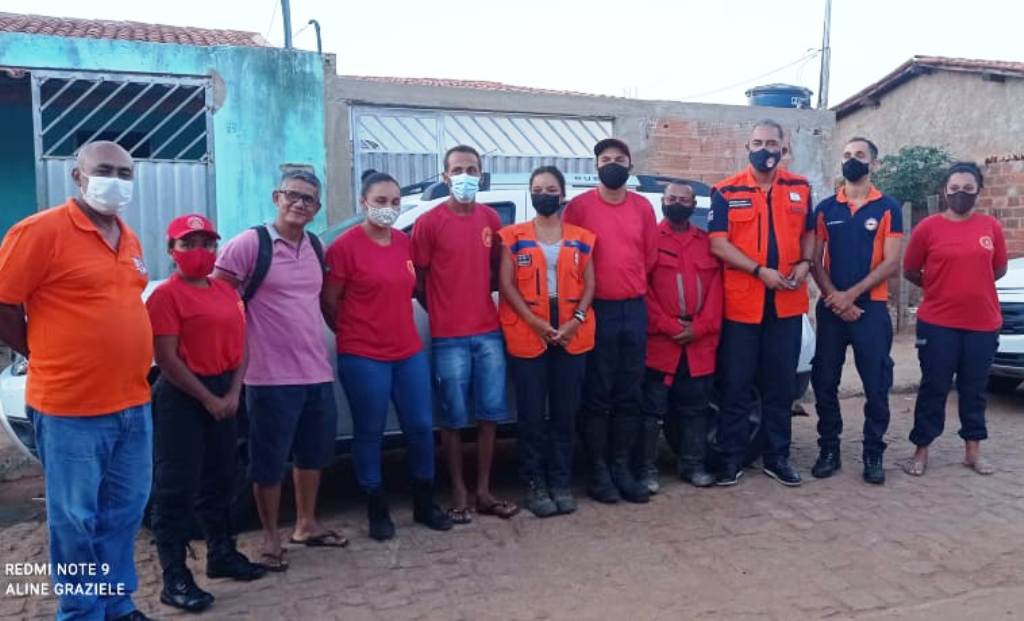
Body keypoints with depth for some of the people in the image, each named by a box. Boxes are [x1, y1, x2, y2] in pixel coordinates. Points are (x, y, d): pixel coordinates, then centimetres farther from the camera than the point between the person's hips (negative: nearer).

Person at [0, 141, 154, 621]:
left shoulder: (129, 240, 12)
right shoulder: (41, 230, -10)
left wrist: (126, 368, 12)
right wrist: (48, 358, 0)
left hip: (133, 404, 7)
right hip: (70, 408, -7)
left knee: (124, 513, 16)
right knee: (76, 520, 6)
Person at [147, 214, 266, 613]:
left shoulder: (225, 291, 11)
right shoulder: (166, 295, -11)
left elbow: (239, 345, 9)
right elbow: (167, 359, -16)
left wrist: (233, 393, -4)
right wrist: (208, 399, -15)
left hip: (224, 394, 7)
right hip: (181, 398, -7)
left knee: (219, 479, 17)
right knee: (176, 487, -1)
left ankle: (221, 554, 31)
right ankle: (174, 578, 6)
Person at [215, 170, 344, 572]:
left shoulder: (316, 247, 11)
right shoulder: (250, 243, -10)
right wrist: (247, 330, -8)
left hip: (318, 372, 7)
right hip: (272, 376, -7)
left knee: (314, 452, 18)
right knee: (269, 461, 4)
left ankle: (306, 525, 34)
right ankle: (270, 538, 21)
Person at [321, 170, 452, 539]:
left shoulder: (405, 243, 8)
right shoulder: (345, 246, -10)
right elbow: (328, 302, -5)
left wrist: (399, 330, 12)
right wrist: (352, 334, 6)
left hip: (409, 352, 6)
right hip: (363, 358, -6)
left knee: (421, 427, 10)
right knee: (369, 433, 7)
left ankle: (424, 505, 27)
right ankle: (377, 511, 23)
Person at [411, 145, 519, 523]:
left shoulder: (490, 219, 8)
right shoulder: (429, 222, -6)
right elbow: (418, 281, -1)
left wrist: (479, 299, 5)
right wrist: (442, 311, 2)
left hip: (489, 332, 5)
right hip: (449, 337, -4)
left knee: (491, 414, 9)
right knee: (453, 417, 4)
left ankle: (484, 491, 20)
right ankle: (459, 494, 16)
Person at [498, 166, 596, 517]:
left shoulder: (581, 238, 10)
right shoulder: (513, 237, 5)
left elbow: (589, 284, 6)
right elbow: (506, 284, -2)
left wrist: (576, 320, -10)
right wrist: (534, 321, -13)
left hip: (572, 335, 2)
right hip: (527, 335, -1)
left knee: (565, 414, 7)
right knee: (532, 415, 1)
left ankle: (562, 482, 18)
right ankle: (536, 485, 13)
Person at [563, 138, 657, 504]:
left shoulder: (643, 207, 8)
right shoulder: (579, 206, -3)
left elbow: (651, 256, 14)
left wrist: (634, 288, 9)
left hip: (635, 309, 4)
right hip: (597, 310, -4)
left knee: (630, 395, 8)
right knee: (597, 395, 2)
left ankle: (622, 468, 18)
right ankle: (598, 471, 11)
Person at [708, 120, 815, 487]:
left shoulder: (800, 189, 9)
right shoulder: (726, 192, -2)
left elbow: (809, 233, 17)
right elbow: (718, 243, -9)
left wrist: (804, 263, -4)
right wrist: (760, 271, -18)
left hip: (787, 303, 3)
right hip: (740, 303, -3)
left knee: (781, 384, 10)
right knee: (736, 385, 3)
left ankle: (777, 457, 23)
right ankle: (731, 459, 14)